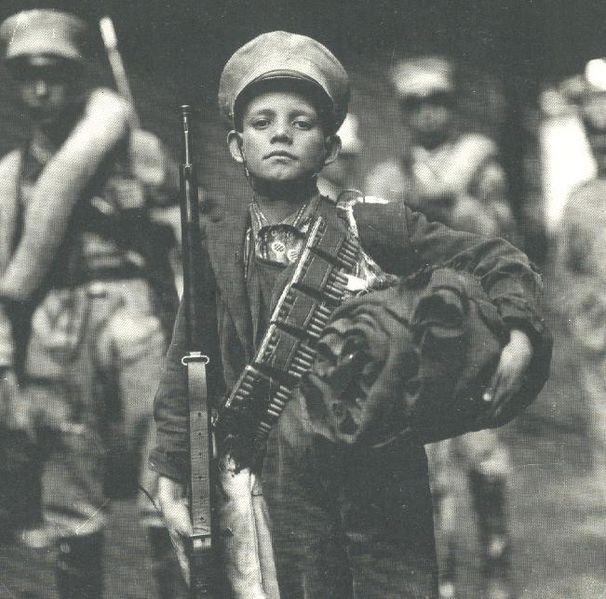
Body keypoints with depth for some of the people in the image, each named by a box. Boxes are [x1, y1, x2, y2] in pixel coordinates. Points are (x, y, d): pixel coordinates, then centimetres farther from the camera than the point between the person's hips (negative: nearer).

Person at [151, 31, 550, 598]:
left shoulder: (377, 227, 2)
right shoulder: (217, 239, 5)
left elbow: (498, 262, 8)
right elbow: (186, 368, 7)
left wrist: (519, 334, -11)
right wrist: (171, 475, 2)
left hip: (381, 477, 0)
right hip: (273, 482, 0)